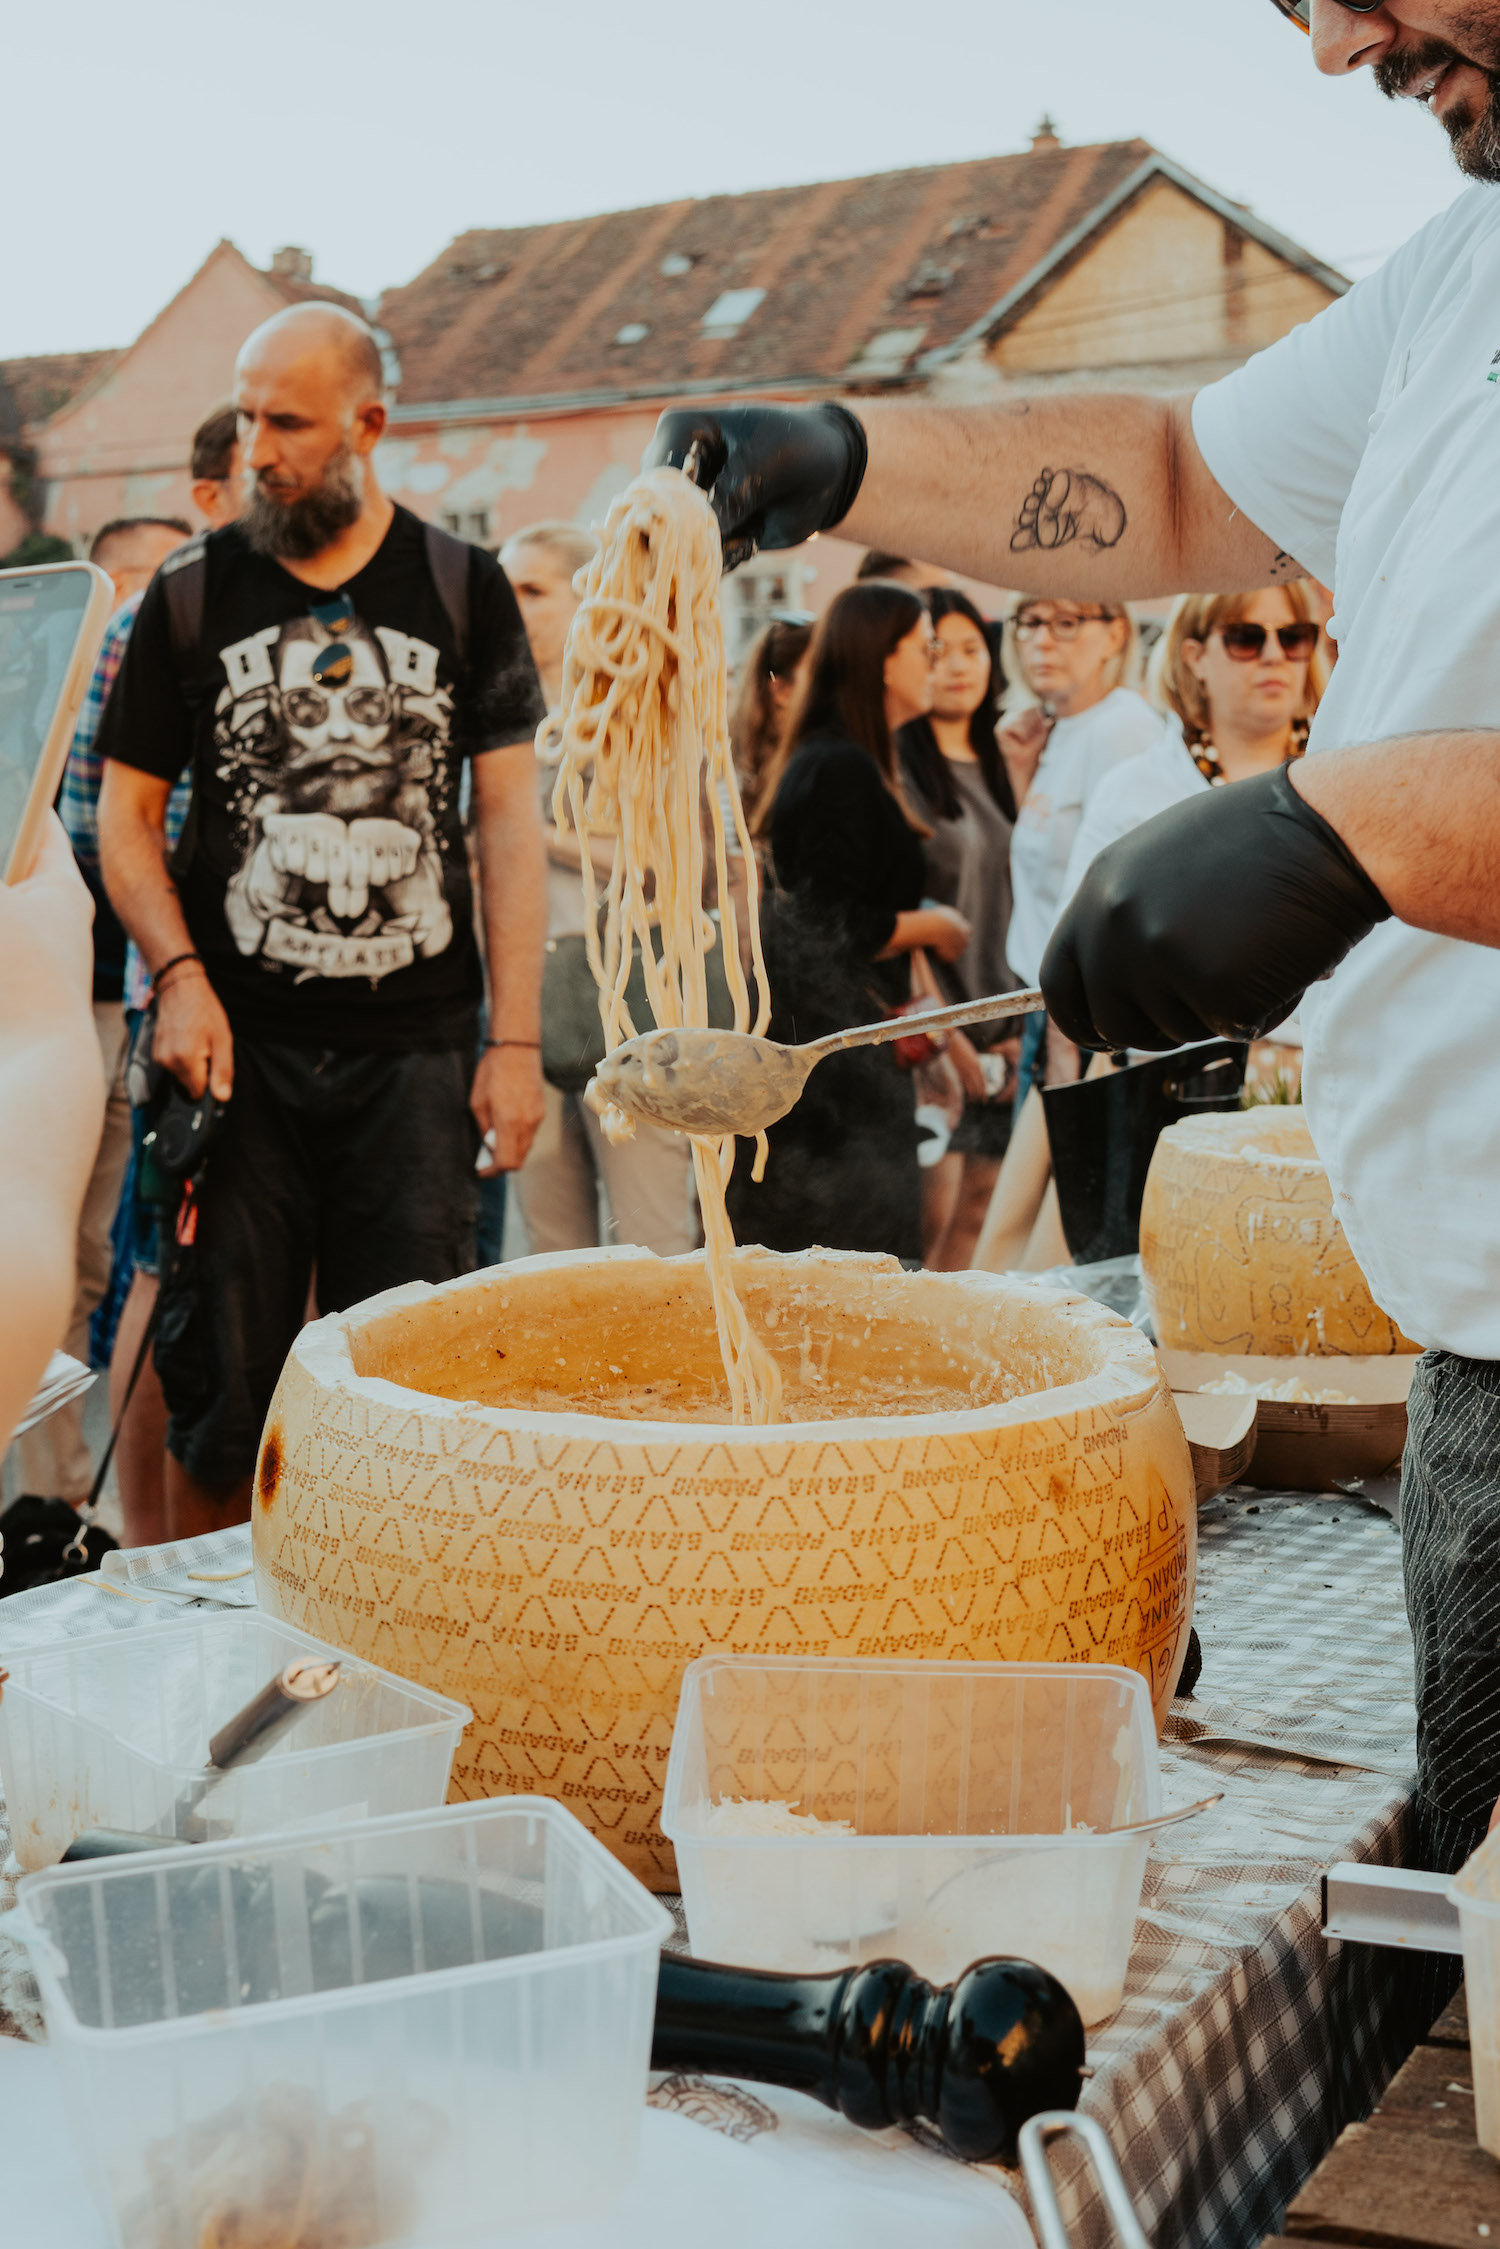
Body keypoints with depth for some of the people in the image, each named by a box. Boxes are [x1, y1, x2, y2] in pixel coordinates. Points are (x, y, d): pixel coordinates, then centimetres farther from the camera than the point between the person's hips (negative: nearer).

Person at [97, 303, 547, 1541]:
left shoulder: (463, 590, 5)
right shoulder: (194, 595, 6)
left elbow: (510, 820, 4)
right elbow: (128, 811, 9)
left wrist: (516, 1040, -2)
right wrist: (179, 974, -9)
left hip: (417, 1052, 0)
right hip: (241, 1045, 0)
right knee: (221, 1371, 3)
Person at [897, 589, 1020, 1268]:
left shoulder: (992, 768, 17)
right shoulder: (893, 767, -7)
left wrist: (1018, 1026, 9)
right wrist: (937, 1029, -15)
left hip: (994, 1024, 7)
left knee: (980, 1210, 6)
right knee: (933, 1211, -11)